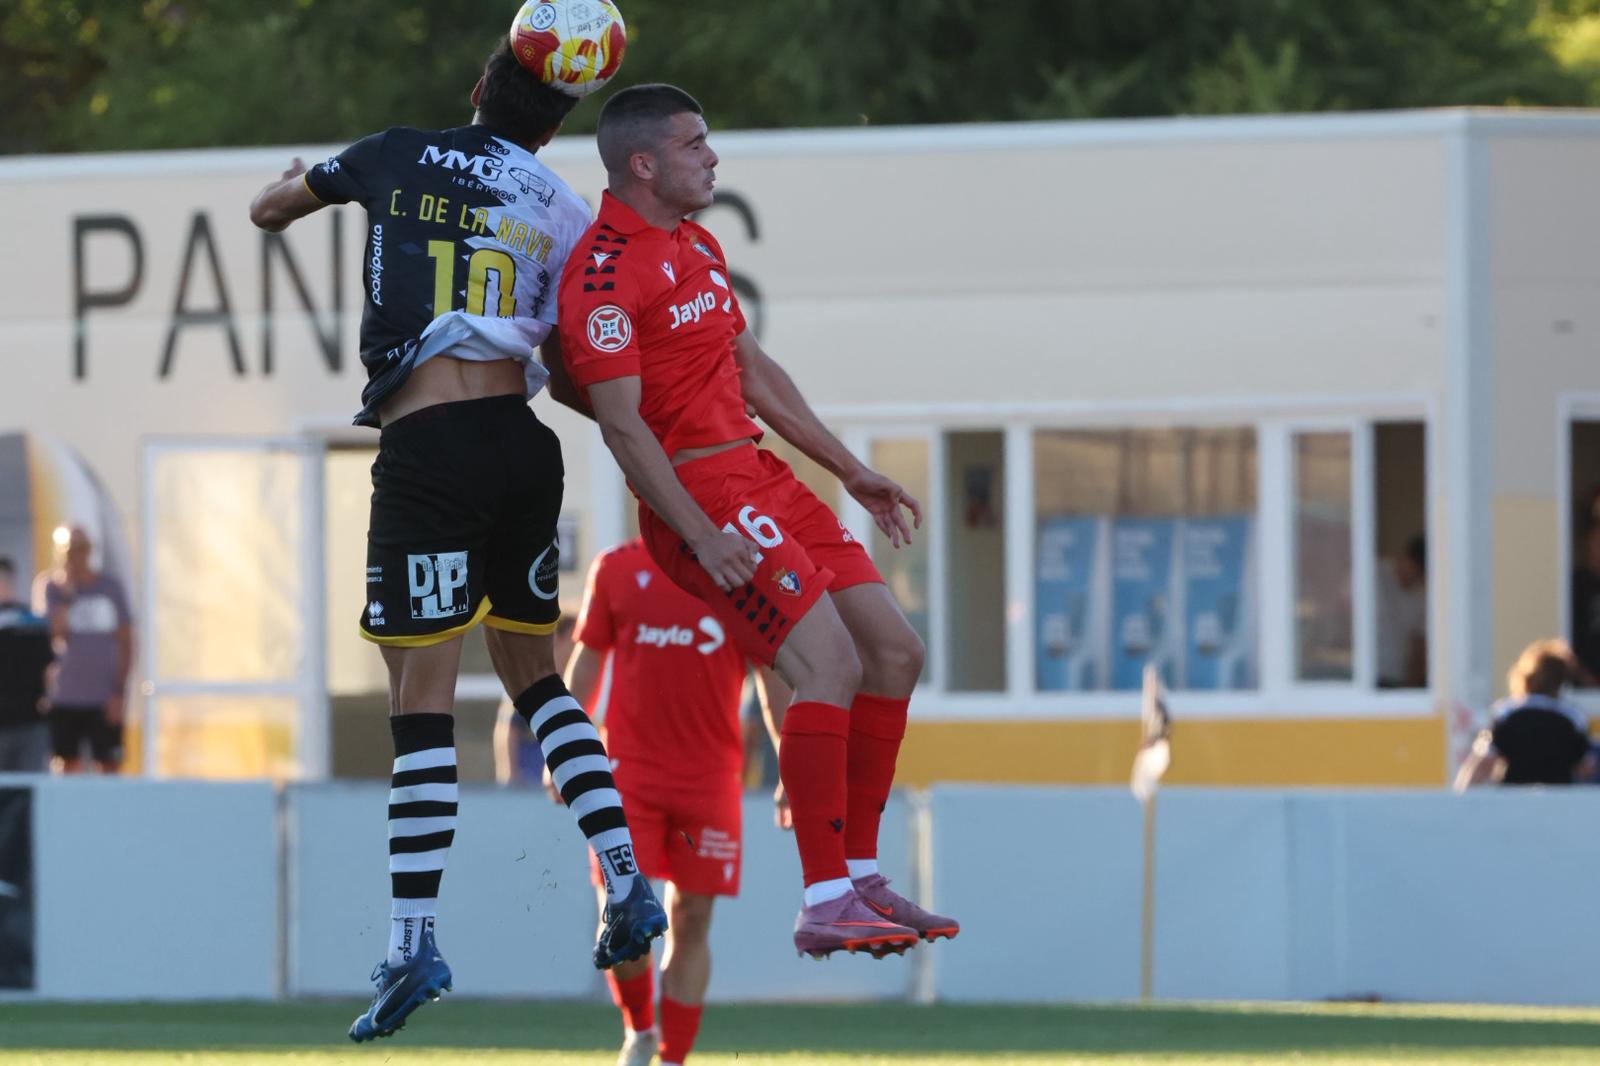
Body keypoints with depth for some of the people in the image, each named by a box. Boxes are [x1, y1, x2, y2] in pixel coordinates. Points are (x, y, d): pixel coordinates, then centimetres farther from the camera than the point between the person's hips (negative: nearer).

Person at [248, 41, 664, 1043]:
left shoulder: (399, 157, 6)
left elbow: (267, 209, 22)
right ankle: (629, 884, 10)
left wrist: (296, 183, 44)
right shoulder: (562, 213, 11)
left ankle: (414, 941, -12)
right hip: (522, 438, 4)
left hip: (427, 447, -4)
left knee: (423, 695, -7)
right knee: (535, 673, 20)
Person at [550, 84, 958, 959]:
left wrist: (852, 472, 24)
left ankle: (860, 878, 13)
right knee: (830, 664, -20)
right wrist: (700, 534, -24)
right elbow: (621, 423, -18)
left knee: (894, 652, 6)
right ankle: (824, 906, -20)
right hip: (702, 493, -10)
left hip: (765, 478, 10)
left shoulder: (698, 247, 18)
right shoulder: (604, 271, -13)